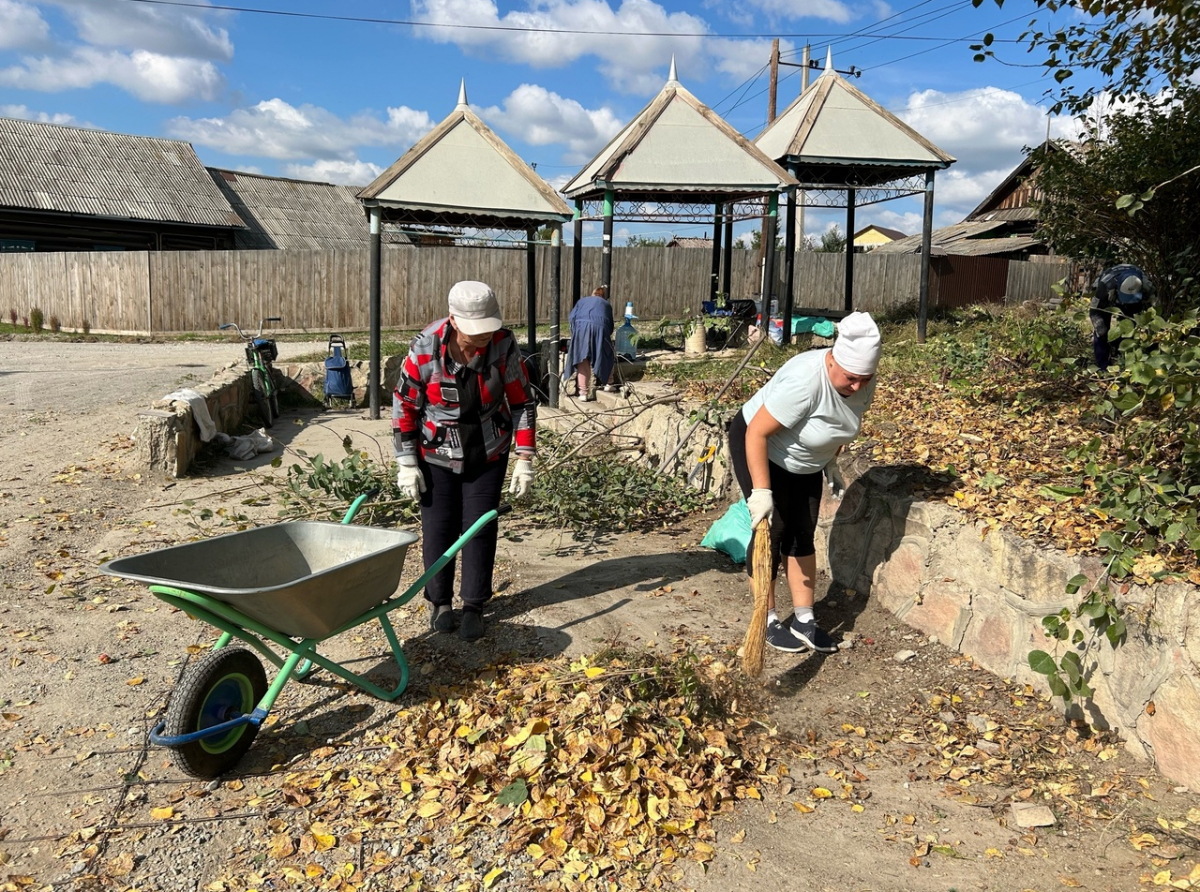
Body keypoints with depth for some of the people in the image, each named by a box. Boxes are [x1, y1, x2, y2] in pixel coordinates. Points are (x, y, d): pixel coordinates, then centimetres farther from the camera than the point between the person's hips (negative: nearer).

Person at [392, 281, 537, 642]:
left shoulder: (504, 345, -18)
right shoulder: (426, 348, -21)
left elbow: (522, 402, -7)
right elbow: (403, 405, -10)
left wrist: (525, 459, -8)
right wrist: (407, 463, -9)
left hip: (488, 453, 1)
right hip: (437, 453, -1)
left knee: (480, 528, 3)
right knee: (439, 528, 5)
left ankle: (474, 606, 17)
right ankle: (440, 602, 23)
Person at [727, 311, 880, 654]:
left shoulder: (863, 383, -15)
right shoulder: (804, 381, -38)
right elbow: (756, 433, -35)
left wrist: (831, 463, 8)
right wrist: (761, 491, -36)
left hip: (804, 460, 7)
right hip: (758, 448, -7)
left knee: (802, 534, 6)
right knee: (772, 530, -8)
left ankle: (803, 620, 13)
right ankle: (767, 621, 4)